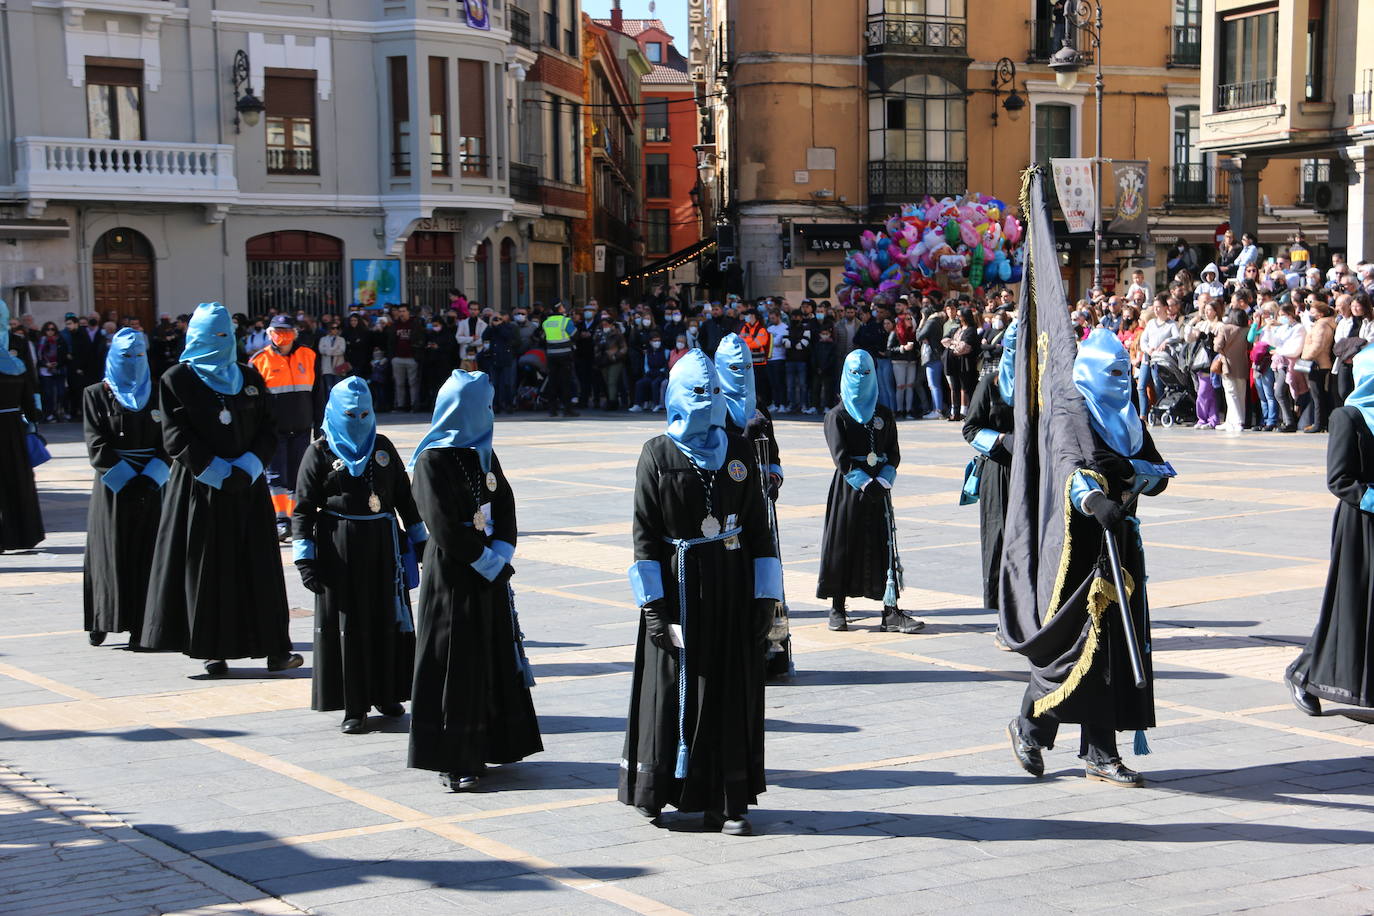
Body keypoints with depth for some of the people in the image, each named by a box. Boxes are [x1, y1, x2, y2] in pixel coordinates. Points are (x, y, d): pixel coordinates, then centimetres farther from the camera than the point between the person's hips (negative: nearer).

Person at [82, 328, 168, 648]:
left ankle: (140, 627, -3)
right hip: (112, 487, -1)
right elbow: (97, 446, -4)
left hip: (150, 487, 2)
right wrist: (126, 480, -13)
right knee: (111, 553, -1)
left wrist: (151, 478, -10)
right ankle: (102, 622, 10)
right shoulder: (96, 395, 4)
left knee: (145, 556, -2)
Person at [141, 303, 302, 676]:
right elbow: (176, 436, -6)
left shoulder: (250, 378, 13)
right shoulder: (177, 380, 2)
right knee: (208, 566, -2)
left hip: (248, 487, 3)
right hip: (200, 488, -3)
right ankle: (214, 649, 1)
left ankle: (275, 648, 1)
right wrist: (215, 470, -14)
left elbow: (268, 430, 9)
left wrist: (249, 466, -9)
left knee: (258, 564, 1)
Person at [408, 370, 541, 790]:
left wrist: (501, 553, -9)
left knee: (493, 658, 10)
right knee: (456, 664, -5)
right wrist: (485, 560, -14)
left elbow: (505, 505, 6)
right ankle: (454, 760, 0)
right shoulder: (432, 461, -11)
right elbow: (446, 527, -16)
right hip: (452, 575, -7)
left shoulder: (484, 453, 12)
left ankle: (484, 747, 20)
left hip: (489, 572, 7)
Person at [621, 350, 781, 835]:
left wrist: (765, 595, 3)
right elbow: (644, 533, -4)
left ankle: (726, 801, 6)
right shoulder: (658, 453, -1)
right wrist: (653, 604, -10)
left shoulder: (738, 451, 7)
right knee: (674, 688, 1)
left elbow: (757, 526, 8)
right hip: (678, 587, -2)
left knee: (732, 691, 2)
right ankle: (661, 792, 15)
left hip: (731, 588, 3)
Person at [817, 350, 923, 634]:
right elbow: (841, 459, -8)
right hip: (847, 489, -2)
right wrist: (866, 483, -17)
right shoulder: (837, 416, 1)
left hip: (879, 487, 3)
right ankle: (837, 609, 13)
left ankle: (891, 613, -4)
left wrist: (883, 481, -11)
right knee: (843, 545, 1)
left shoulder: (883, 415, 11)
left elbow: (893, 454, 7)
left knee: (885, 546, -3)